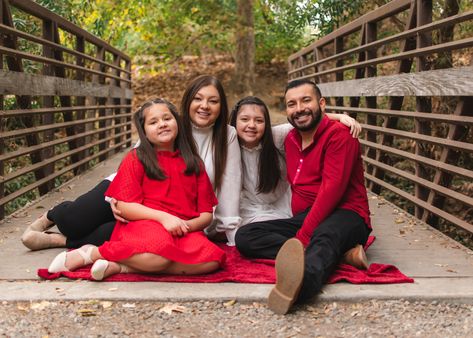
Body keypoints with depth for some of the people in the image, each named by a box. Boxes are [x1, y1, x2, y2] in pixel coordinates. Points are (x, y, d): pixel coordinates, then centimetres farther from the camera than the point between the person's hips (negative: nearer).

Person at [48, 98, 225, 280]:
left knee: (212, 260, -30)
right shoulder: (136, 159, 7)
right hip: (144, 224, -4)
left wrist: (188, 225, -10)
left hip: (184, 231, 4)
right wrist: (163, 217, -15)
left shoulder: (193, 163, 16)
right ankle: (93, 253, -12)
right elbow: (124, 206, -3)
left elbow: (206, 213, 12)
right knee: (159, 255, -40)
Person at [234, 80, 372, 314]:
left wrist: (303, 236, -24)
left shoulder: (339, 134, -7)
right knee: (244, 236, -14)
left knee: (324, 237, -40)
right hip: (303, 218, 7)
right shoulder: (291, 139, 17)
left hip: (344, 215, -7)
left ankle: (299, 285, -77)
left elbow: (332, 190, -17)